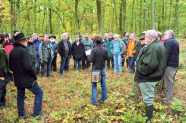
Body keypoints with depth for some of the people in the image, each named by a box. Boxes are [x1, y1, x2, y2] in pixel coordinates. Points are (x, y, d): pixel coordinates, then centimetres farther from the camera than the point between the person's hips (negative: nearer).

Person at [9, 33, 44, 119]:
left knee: (20, 96, 18)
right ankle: (36, 115, 3)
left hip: (17, 79, 9)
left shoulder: (12, 51, 7)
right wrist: (34, 75, -12)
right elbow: (28, 66, -26)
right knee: (39, 93, 2)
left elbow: (11, 66, 16)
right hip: (27, 79, -8)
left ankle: (21, 115, 30)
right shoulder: (23, 51, -19)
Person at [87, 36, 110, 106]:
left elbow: (91, 60, -17)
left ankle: (94, 101, 8)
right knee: (103, 84, 14)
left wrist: (88, 55, 1)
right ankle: (103, 99, 27)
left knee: (94, 85, 5)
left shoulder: (94, 50, -16)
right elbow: (107, 58, 4)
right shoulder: (104, 50, -3)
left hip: (95, 69, -4)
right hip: (102, 69, 4)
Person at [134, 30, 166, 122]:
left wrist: (139, 68, -17)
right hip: (155, 76, 11)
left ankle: (148, 119, 15)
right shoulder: (160, 45, 11)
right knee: (149, 98, 24)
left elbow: (150, 65, -34)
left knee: (148, 100, 2)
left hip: (148, 78, -11)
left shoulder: (152, 47, -23)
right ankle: (149, 116, 39)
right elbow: (163, 63, 19)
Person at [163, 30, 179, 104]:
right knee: (171, 81, 19)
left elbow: (166, 54, -22)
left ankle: (168, 99, 2)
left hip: (169, 65, -9)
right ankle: (169, 95, 33)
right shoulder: (176, 42, 15)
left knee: (168, 82, -4)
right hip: (175, 64, 9)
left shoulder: (168, 41, -15)